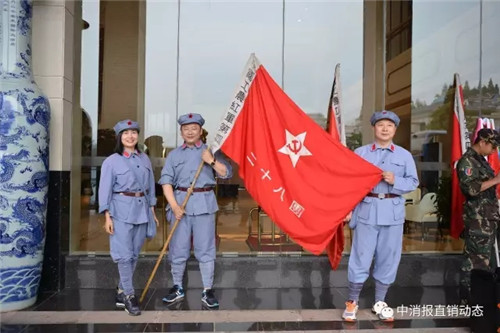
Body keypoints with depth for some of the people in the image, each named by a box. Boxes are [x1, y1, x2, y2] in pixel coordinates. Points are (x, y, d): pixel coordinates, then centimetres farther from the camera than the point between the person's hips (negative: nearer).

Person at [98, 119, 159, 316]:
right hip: (121, 211, -4)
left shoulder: (144, 159, 10)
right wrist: (107, 216, -10)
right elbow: (105, 190, -4)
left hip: (142, 210, 5)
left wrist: (152, 211, 11)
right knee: (124, 255, -5)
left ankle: (121, 293, 23)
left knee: (134, 255, 9)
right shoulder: (111, 161, -3)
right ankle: (129, 296, 8)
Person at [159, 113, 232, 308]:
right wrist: (174, 206, -9)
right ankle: (177, 288, 23)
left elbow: (227, 174, 3)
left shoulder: (210, 151, 8)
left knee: (206, 249, 2)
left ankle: (208, 291, 12)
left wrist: (212, 161, -12)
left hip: (204, 204, -1)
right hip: (180, 202, 1)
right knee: (178, 248, 6)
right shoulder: (174, 155, 10)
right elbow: (166, 181, 2)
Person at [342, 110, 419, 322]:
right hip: (366, 210, -2)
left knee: (388, 258, 9)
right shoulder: (360, 153, 3)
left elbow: (413, 182, 6)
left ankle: (380, 302, 25)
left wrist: (395, 181, -13)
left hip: (393, 212, 2)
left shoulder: (404, 155, 8)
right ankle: (352, 301, 16)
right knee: (361, 256, 2)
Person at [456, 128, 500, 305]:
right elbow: (471, 189, -24)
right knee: (476, 260, -5)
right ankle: (468, 299, 4)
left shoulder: (480, 160, 16)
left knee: (483, 257, 16)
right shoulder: (467, 161, -14)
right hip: (478, 218, -10)